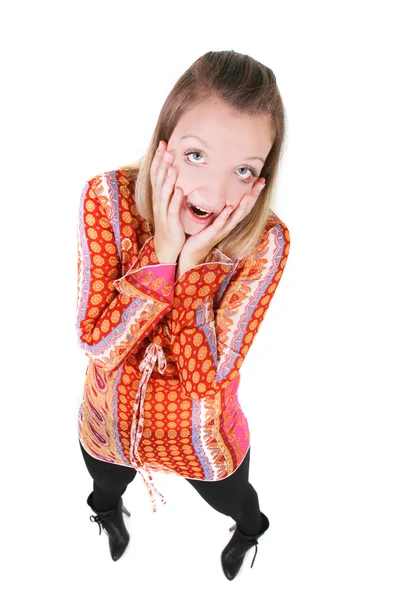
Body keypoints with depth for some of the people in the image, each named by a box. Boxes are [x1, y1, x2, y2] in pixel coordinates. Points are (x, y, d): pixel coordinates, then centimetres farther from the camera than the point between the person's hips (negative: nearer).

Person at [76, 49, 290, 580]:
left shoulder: (265, 243, -29)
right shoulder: (107, 198, -26)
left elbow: (208, 383, -29)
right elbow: (98, 346, -27)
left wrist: (191, 262, -38)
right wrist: (162, 251, -37)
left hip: (200, 434, -1)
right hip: (111, 417, 2)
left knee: (233, 500, 31)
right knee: (104, 491, 35)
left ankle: (250, 530, 71)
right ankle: (109, 515, 75)